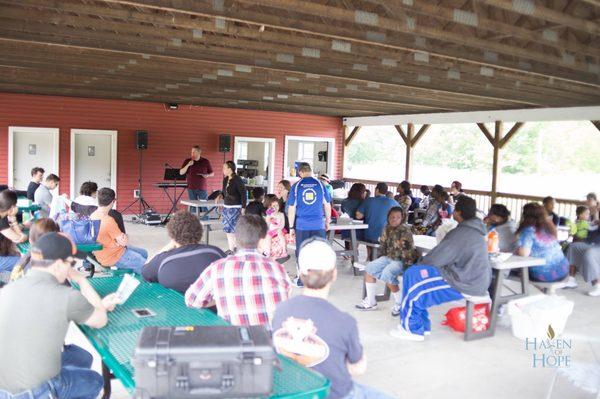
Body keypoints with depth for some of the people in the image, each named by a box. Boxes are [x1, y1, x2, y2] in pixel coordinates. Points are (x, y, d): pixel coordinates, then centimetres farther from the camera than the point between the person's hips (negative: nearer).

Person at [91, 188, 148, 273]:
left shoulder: (93, 215, 0)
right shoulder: (108, 221, -29)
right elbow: (124, 242, -22)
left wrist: (121, 236, -2)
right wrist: (124, 236, -2)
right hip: (114, 258, -10)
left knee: (144, 253, 24)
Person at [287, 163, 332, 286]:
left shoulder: (296, 186, -2)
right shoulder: (320, 184, 1)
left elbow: (291, 208, -2)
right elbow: (327, 205, 6)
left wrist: (291, 226, 5)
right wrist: (327, 221, 19)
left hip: (301, 225, 0)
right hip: (318, 225, 1)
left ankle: (302, 280, 18)